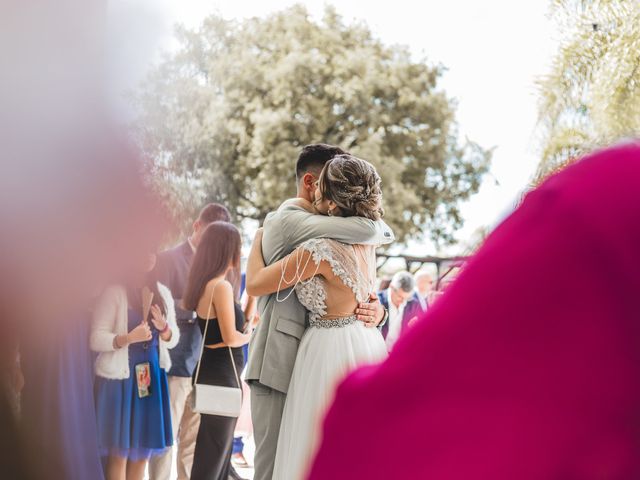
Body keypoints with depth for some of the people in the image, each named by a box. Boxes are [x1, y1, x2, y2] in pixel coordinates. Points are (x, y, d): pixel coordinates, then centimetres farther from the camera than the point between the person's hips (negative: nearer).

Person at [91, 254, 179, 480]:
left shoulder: (162, 292, 8)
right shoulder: (115, 292, -9)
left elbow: (173, 340, 11)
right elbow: (96, 339, -13)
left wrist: (163, 328, -11)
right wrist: (128, 338, -27)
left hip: (152, 376, 5)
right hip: (120, 377, -5)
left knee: (144, 448, 10)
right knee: (119, 450, -1)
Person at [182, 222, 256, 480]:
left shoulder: (203, 284, 10)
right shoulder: (222, 286, -19)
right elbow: (230, 337, -22)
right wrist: (248, 336, -3)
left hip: (211, 369, 10)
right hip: (221, 373, -10)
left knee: (219, 444, 20)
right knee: (214, 448, -1)